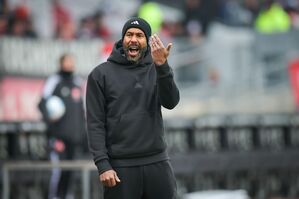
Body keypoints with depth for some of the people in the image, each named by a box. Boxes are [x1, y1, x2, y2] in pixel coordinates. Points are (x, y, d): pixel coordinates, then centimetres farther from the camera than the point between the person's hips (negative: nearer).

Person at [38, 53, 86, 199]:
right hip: (58, 134, -6)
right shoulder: (54, 81, -2)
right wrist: (48, 117, -26)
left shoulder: (78, 82, 17)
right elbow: (42, 103, -8)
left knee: (68, 172, 6)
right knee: (58, 169, -14)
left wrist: (83, 132, 21)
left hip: (74, 135, 6)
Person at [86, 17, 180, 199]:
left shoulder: (156, 70, 9)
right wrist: (103, 164, -11)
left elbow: (171, 102, -9)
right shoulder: (101, 74, 2)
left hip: (157, 163, 2)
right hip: (121, 166, -2)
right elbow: (95, 124, -2)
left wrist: (162, 66, -24)